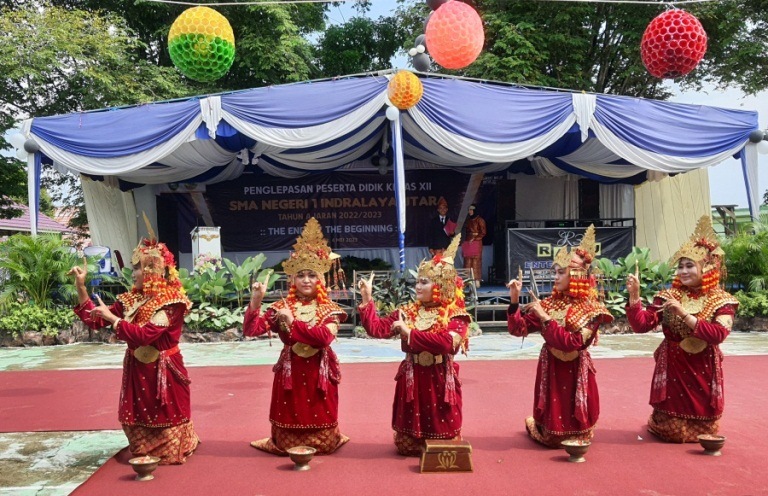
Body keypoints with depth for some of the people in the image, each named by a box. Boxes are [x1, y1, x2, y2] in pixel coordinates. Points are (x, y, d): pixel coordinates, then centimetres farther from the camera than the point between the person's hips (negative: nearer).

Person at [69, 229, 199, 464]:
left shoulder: (170, 302, -18)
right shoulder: (132, 299, 3)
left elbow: (144, 335, -27)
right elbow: (95, 320, 7)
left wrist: (111, 317, -22)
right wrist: (80, 287, -1)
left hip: (162, 373, -7)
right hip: (137, 370, 7)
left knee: (164, 418, 7)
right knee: (138, 419, 16)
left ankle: (169, 453, 29)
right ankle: (144, 453, 37)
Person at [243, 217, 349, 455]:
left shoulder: (329, 309, -2)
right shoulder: (281, 308, 1)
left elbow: (325, 338, -20)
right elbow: (250, 330, -7)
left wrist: (294, 322, -19)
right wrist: (255, 302, -20)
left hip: (318, 371, -1)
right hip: (290, 370, 1)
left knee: (319, 415, 8)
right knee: (291, 414, 7)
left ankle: (321, 442, 35)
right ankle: (286, 444, 33)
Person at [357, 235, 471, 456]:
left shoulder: (456, 315, -8)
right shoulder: (407, 312, 4)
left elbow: (446, 343, -27)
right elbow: (376, 328, 2)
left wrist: (410, 333, -22)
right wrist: (367, 300, -4)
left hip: (440, 379, -3)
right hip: (412, 378, 3)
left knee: (442, 426, 8)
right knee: (408, 445, 11)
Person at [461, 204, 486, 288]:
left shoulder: (479, 220, -1)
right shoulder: (468, 220, 16)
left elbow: (483, 232, -5)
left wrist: (474, 238, -12)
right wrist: (464, 242, 9)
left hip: (476, 243, -6)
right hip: (467, 243, 6)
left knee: (476, 262, -7)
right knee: (468, 263, 1)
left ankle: (477, 281, -5)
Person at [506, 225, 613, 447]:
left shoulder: (590, 309, -10)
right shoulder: (550, 303, 0)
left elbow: (572, 343, -24)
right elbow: (518, 329, -4)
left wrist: (545, 318, -25)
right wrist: (514, 300, -16)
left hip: (575, 372, -3)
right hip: (550, 369, 3)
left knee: (574, 430, 11)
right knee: (552, 435, 9)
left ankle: (576, 436, 44)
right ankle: (550, 432, 42)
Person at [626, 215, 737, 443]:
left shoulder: (722, 301, -6)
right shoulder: (667, 296, -5)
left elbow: (718, 334, -22)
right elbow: (641, 325, -12)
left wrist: (684, 314, -27)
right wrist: (634, 296, -24)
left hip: (704, 368, 0)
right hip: (672, 366, 0)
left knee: (703, 427, 14)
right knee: (672, 430, 6)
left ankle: (700, 429, 47)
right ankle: (662, 425, 39)